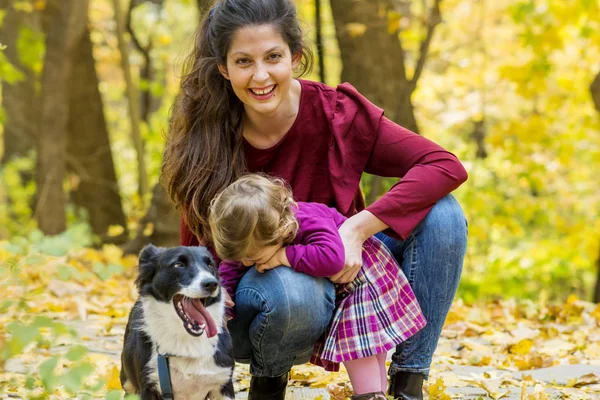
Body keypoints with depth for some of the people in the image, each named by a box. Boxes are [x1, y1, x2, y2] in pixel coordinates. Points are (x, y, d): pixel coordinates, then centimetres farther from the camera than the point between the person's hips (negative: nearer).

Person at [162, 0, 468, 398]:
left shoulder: (335, 112, -15)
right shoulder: (206, 143, -15)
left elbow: (447, 167, -22)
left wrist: (357, 228, -31)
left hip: (337, 280, 2)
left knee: (442, 213, -20)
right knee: (290, 290, -39)